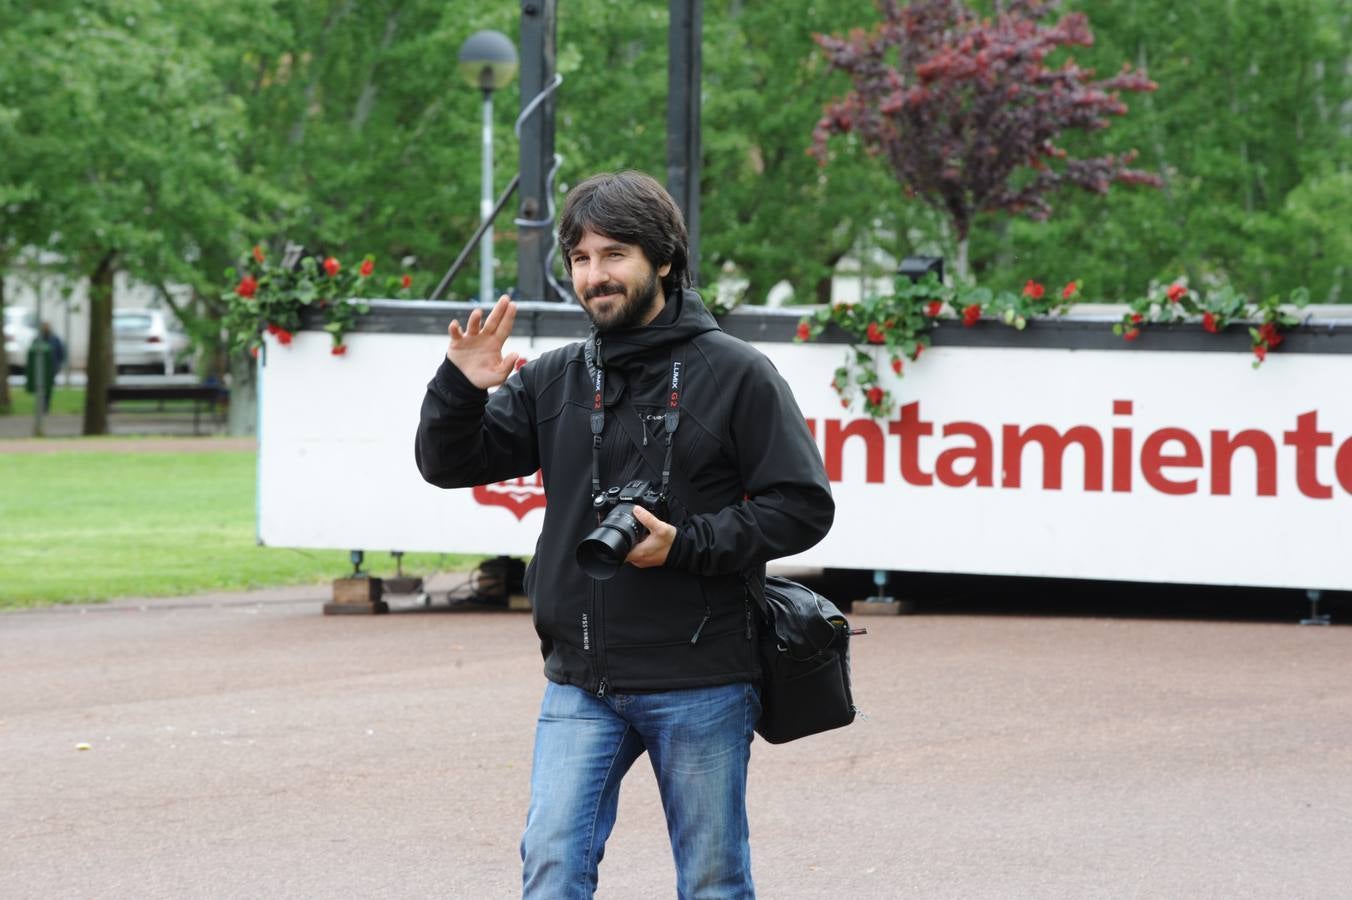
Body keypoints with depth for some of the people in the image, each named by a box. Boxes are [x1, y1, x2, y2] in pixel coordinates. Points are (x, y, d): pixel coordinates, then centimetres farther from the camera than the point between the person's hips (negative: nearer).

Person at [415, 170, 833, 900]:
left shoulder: (735, 374, -3)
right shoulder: (553, 380, 9)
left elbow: (803, 508, -7)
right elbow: (449, 465, 8)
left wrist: (686, 543, -17)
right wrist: (462, 388, -11)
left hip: (700, 682, -3)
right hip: (580, 683, 3)